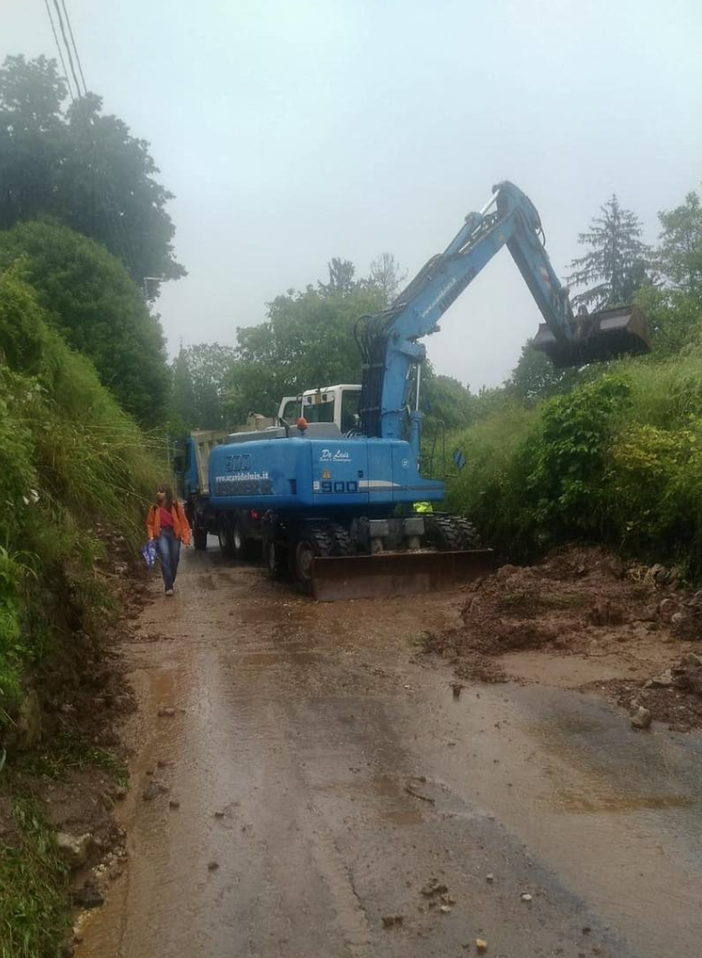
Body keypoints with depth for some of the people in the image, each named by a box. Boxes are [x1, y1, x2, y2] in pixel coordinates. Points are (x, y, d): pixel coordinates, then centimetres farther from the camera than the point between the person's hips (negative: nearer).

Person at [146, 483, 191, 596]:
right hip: (161, 534, -1)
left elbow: (183, 522, 1)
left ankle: (171, 584, 25)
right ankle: (168, 587, -20)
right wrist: (151, 536, -2)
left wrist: (186, 537, -5)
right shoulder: (155, 508, 4)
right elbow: (150, 523, 13)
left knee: (174, 560, 4)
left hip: (174, 534, 1)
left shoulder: (176, 506, 1)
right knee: (165, 557, -20)